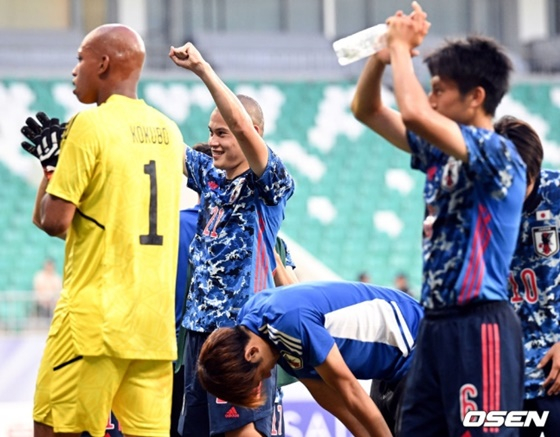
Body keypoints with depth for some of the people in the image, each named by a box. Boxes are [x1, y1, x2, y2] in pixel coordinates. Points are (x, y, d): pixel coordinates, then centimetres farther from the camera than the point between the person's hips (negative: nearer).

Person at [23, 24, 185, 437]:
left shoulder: (90, 124, -8)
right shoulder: (169, 132, 12)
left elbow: (54, 221, -10)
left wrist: (50, 166, 7)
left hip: (94, 318, -6)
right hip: (155, 322, 6)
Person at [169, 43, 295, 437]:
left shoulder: (270, 185, -7)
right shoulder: (210, 175, 13)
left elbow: (242, 126, -21)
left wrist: (203, 68, -23)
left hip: (243, 327, -8)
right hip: (200, 326, 8)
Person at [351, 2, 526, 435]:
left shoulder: (497, 152, -12)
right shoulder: (441, 151, 14)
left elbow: (414, 112, -27)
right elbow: (367, 111, 22)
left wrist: (402, 47, -11)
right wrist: (381, 55, 3)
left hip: (479, 326, -9)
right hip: (437, 323, 9)